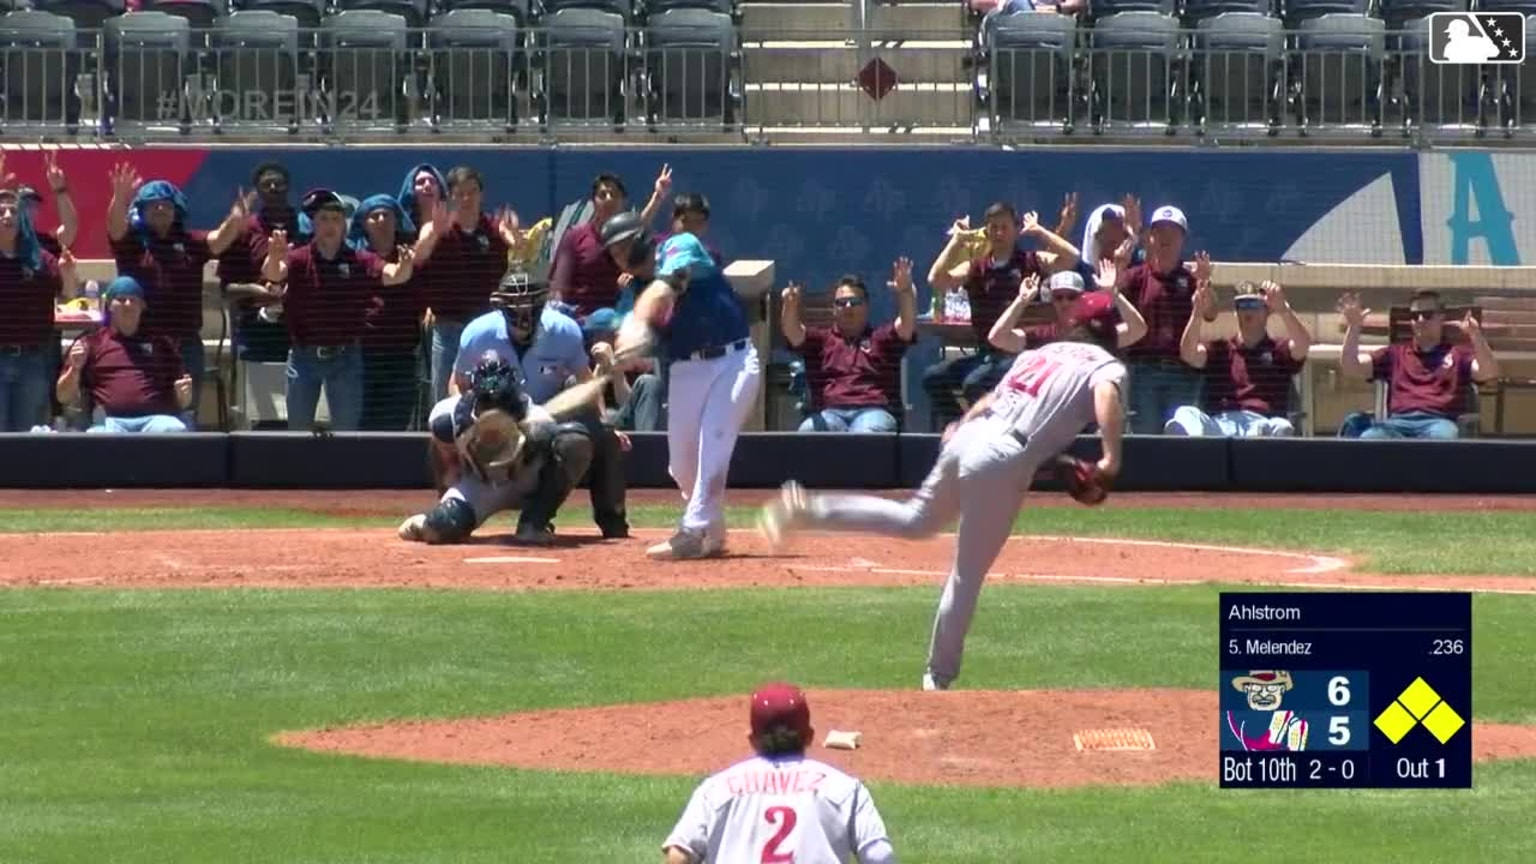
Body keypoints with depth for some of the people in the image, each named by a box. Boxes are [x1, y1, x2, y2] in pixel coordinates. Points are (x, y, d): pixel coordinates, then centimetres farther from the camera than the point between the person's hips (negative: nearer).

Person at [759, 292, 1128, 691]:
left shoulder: (1042, 353, 22)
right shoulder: (1106, 364, 3)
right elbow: (1106, 393, -19)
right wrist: (1112, 457, -20)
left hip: (969, 436, 6)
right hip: (1003, 461, -6)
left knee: (917, 519, 28)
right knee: (968, 574, 3)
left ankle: (808, 510, 15)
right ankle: (939, 676, 10)